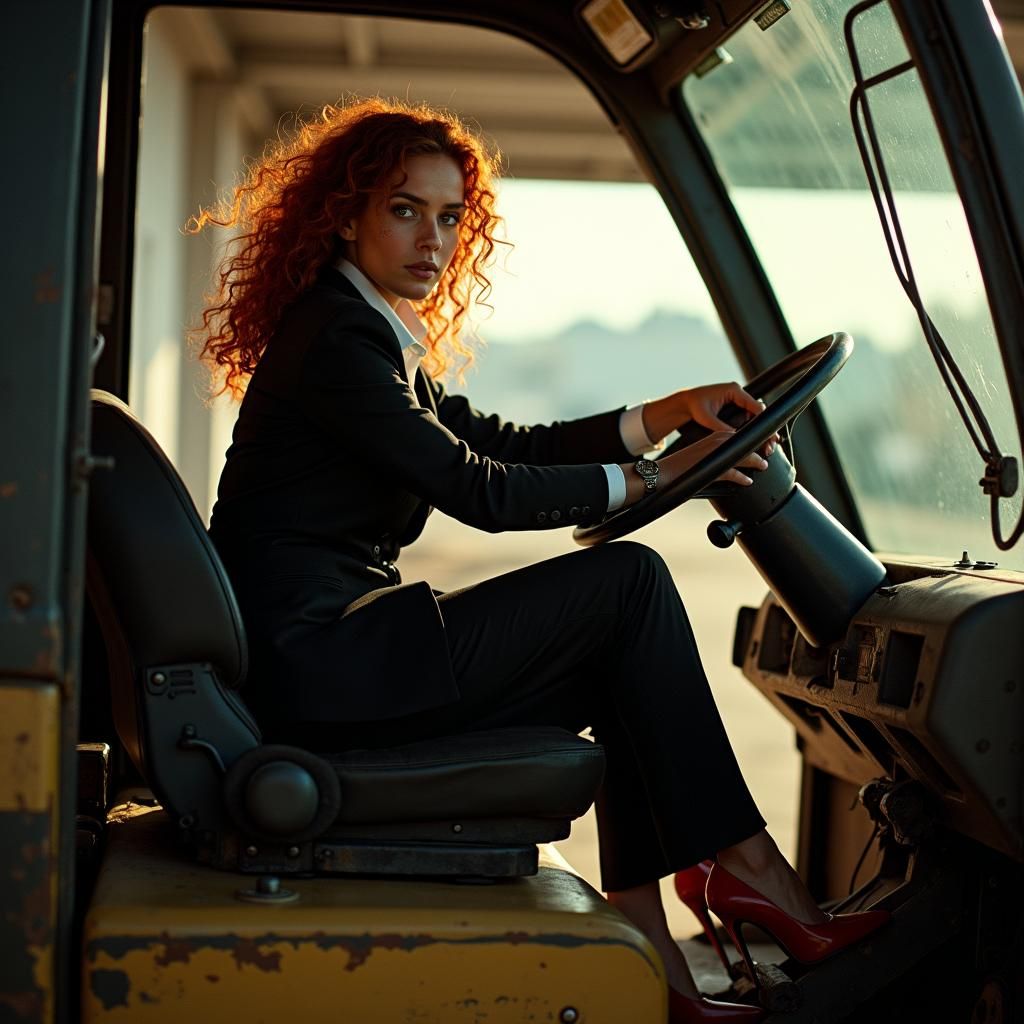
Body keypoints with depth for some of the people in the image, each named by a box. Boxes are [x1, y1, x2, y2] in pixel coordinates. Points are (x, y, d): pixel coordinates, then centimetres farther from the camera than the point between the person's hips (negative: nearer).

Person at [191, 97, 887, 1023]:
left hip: (333, 653, 10)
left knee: (619, 669, 8)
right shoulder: (333, 337, -12)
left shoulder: (375, 337, 20)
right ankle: (735, 852, -2)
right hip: (316, 664, -10)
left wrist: (667, 413, 9)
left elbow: (504, 444, 18)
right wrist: (650, 479, -10)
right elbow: (480, 492, -16)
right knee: (628, 581, -10)